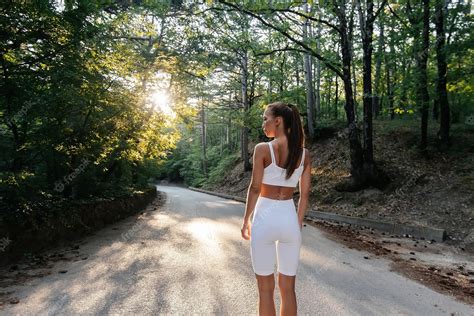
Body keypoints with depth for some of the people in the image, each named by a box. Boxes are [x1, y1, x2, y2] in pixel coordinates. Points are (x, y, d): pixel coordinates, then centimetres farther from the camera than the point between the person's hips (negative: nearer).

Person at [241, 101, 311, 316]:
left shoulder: (262, 149, -12)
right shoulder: (304, 153, 2)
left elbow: (255, 188, -11)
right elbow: (305, 194, 5)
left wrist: (246, 220, 1)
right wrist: (299, 223, 15)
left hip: (265, 218, -4)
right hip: (289, 219, 4)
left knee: (266, 288, 12)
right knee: (288, 287, 17)